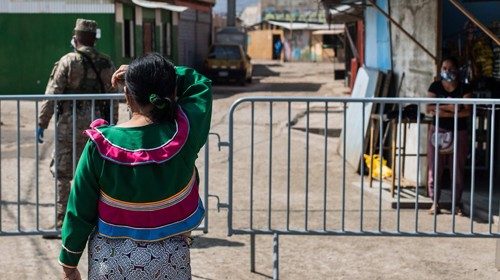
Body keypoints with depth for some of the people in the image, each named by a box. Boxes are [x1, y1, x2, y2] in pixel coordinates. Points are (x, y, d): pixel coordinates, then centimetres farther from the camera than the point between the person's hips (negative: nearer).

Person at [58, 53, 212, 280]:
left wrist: (69, 262, 4)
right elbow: (201, 84, 6)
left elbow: (80, 210, -8)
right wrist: (160, 76, 4)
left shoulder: (102, 144, -16)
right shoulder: (184, 132, -15)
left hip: (111, 260, -1)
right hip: (169, 260, 1)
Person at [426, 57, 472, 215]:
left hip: (459, 132, 0)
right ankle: (435, 202, 8)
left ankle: (457, 203, 15)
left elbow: (468, 111, -10)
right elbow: (429, 108, -7)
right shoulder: (435, 86, 4)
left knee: (458, 169, 3)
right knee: (434, 168, -1)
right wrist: (449, 107, -17)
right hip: (438, 132, 1)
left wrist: (444, 112, -18)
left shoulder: (464, 88, 1)